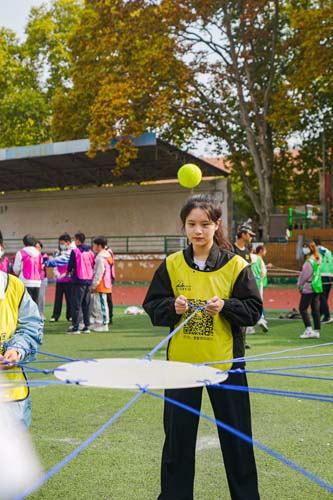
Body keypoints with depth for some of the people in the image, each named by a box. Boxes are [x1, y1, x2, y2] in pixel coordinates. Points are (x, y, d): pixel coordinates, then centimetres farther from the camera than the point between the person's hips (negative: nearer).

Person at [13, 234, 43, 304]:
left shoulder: (21, 253, -3)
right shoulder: (39, 254, 10)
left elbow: (16, 269, 0)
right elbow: (41, 268, 11)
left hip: (26, 282, -4)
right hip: (37, 282, 4)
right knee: (35, 304, 7)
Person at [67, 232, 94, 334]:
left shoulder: (75, 251, -9)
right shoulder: (90, 252, 8)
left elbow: (70, 265, -4)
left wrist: (69, 272, 16)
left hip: (78, 280, -6)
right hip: (89, 280, 6)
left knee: (76, 304, -2)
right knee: (86, 304, 11)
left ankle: (75, 327, -5)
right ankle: (87, 326, 12)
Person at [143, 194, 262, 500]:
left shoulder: (236, 266, -5)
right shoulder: (171, 265, 0)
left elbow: (254, 309, -4)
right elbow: (152, 307, 1)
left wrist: (225, 306, -21)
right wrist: (173, 307, -19)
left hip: (225, 362, -1)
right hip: (181, 361, 1)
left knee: (236, 436, 9)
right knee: (178, 436, 10)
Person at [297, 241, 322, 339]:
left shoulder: (309, 262, -17)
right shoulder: (317, 260, 11)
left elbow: (304, 276, -14)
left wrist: (299, 285, 3)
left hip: (308, 288, -9)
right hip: (317, 287, 9)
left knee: (302, 308, -2)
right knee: (315, 310, 9)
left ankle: (308, 329, -9)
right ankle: (316, 331, 10)